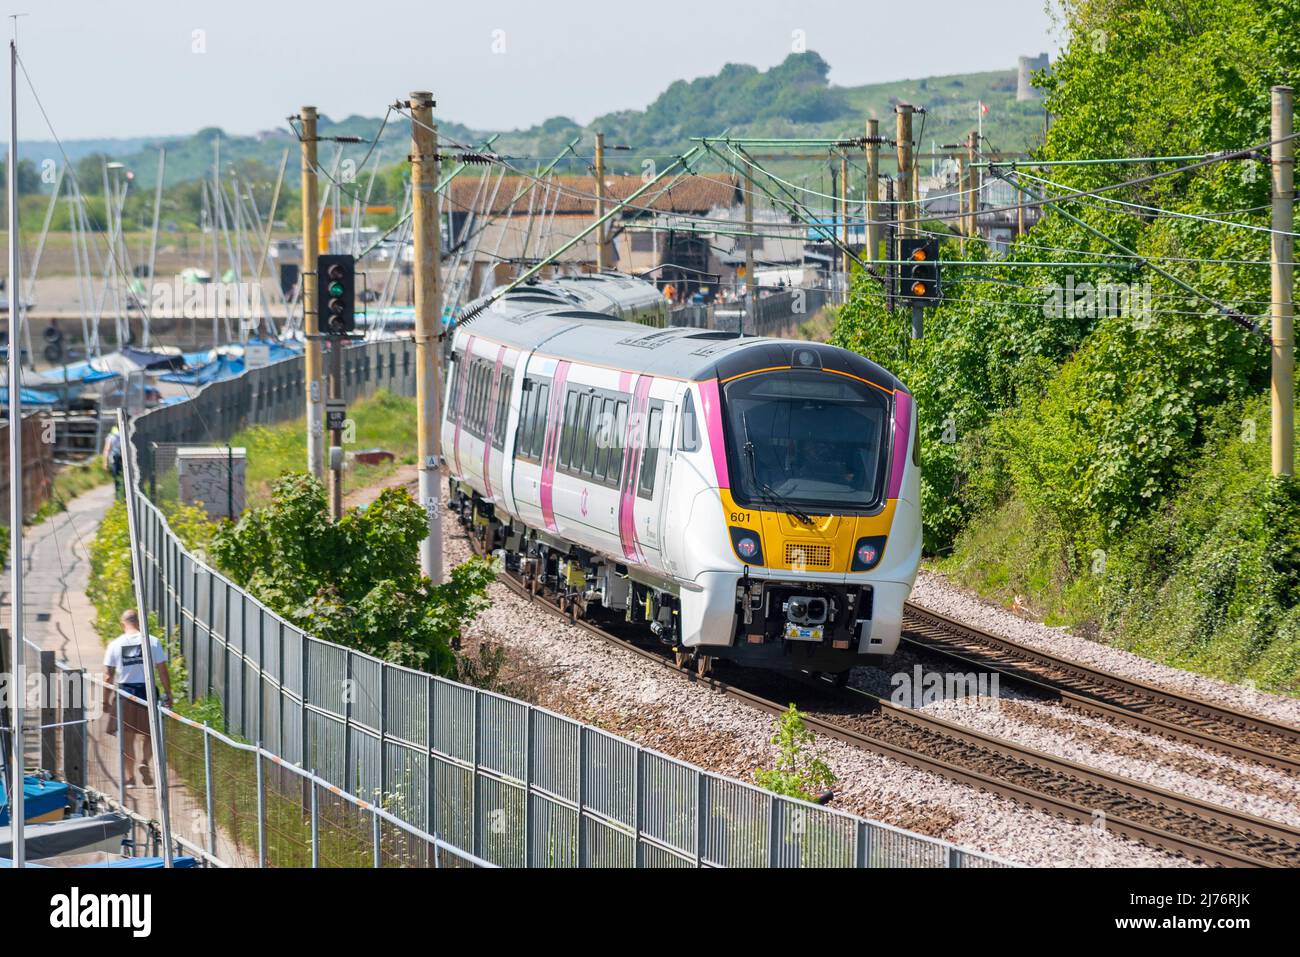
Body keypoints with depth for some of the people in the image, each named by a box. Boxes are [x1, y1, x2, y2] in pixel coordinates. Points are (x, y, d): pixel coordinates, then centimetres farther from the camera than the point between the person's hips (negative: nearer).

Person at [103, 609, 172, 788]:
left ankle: (130, 777, 11)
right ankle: (145, 762, -11)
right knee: (149, 733, 13)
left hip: (125, 692, 0)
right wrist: (168, 694, 7)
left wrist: (106, 701, 6)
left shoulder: (115, 645, -1)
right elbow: (162, 672, -1)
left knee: (127, 738, 9)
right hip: (147, 690, 0)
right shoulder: (152, 642, -3)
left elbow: (108, 676, 0)